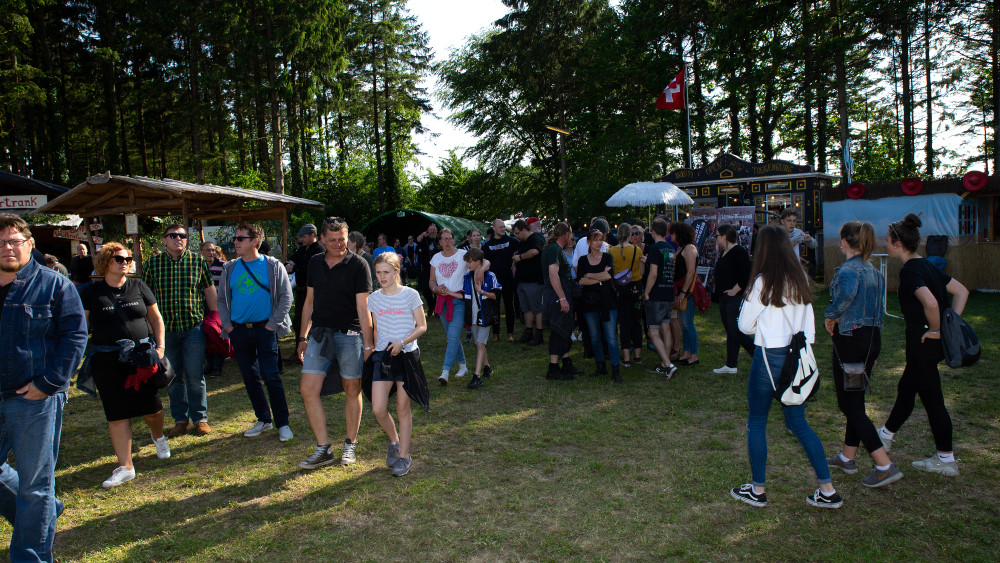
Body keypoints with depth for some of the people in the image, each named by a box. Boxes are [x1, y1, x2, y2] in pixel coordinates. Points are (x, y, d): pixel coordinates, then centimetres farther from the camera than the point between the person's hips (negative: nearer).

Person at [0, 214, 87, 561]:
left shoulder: (53, 285, -3)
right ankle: (42, 513, 38)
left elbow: (75, 335, -8)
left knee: (34, 484, 6)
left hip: (36, 401, -4)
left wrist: (49, 382, -15)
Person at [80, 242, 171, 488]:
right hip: (108, 362, -1)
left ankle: (158, 435, 38)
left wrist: (160, 346, 3)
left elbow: (156, 318, 12)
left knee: (152, 408, 4)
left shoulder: (138, 287, 6)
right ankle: (125, 467, 11)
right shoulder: (92, 292, 3)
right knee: (117, 415, 3)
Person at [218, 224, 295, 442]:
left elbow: (286, 297, -2)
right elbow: (222, 299, 15)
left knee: (271, 376, -8)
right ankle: (264, 419, 23)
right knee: (250, 377, 9)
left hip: (265, 329, -4)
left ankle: (282, 423, 4)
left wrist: (273, 324, -8)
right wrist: (227, 325, 3)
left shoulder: (273, 266, -2)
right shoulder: (230, 269, 9)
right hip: (239, 331, 4)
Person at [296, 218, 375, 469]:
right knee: (308, 389, -4)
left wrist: (368, 343, -10)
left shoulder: (357, 265, -6)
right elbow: (309, 301, 16)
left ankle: (350, 445, 23)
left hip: (349, 335, -4)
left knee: (352, 390, 6)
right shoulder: (315, 263, 9)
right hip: (320, 333, 4)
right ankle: (323, 449, 7)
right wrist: (303, 337, 15)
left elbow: (363, 307, -8)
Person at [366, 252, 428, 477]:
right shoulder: (374, 298, 7)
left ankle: (404, 455, 17)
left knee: (403, 408, 3)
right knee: (378, 409, -5)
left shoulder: (410, 295, -4)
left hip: (407, 355, -3)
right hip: (382, 356, 3)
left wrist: (402, 342, -17)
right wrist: (377, 352, 12)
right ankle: (394, 441, 24)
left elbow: (422, 326, -4)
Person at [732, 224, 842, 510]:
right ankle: (827, 490, 15)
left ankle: (757, 491, 17)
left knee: (756, 422, 8)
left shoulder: (763, 282, -13)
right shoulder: (800, 279, 5)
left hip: (769, 356, -6)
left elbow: (745, 325, -6)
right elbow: (809, 325, 11)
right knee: (798, 423, 15)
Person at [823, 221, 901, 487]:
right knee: (855, 400, 18)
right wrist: (874, 345, 22)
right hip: (872, 340, 9)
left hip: (850, 340, -9)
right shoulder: (875, 272, 10)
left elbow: (847, 294, -41)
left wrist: (830, 316, -23)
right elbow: (878, 312, 16)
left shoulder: (848, 270, -17)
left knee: (850, 404, -1)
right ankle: (847, 457, 31)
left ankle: (885, 466, -4)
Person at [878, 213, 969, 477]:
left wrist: (936, 331, -19)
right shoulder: (927, 265, 9)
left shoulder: (910, 271, -19)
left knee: (931, 398, 2)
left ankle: (946, 460, 14)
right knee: (906, 388, 22)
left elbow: (930, 302, -34)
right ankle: (886, 436, 39)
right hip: (932, 344, 10)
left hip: (923, 343, -10)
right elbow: (961, 291, 13)